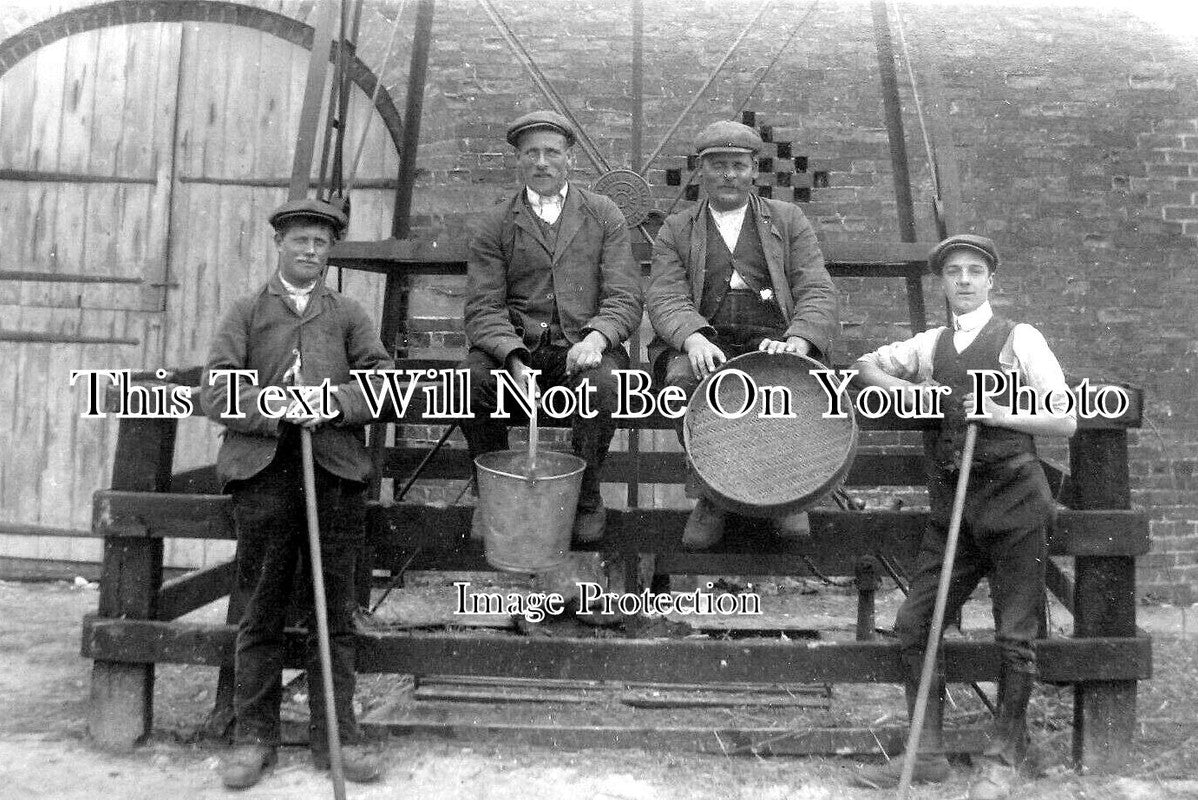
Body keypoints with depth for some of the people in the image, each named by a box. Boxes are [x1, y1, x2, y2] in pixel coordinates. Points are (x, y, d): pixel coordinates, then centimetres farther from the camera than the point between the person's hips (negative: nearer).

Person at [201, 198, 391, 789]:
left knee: (333, 609, 5)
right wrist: (277, 407, -13)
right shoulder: (246, 312, 14)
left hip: (336, 471, 1)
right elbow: (214, 393, 2)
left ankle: (336, 735, 14)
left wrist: (337, 401, -13)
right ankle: (254, 735, 17)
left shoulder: (349, 315, 17)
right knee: (262, 609, 5)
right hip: (262, 471, 0)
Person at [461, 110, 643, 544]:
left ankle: (586, 499, -7)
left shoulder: (604, 216, 10)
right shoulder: (495, 225, 9)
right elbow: (483, 308, 0)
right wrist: (515, 358, -20)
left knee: (602, 383, -33)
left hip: (583, 346, 0)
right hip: (513, 345, 1)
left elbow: (624, 299, 2)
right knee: (471, 380, -29)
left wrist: (595, 338, -20)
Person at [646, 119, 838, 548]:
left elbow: (817, 292, 6)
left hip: (773, 340, 0)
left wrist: (796, 341, -17)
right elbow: (664, 298, 2)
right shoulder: (676, 230, 18)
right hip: (704, 343, 0)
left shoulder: (788, 220, 18)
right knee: (684, 380, -34)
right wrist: (694, 338, -22)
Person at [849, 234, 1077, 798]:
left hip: (1012, 501, -4)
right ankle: (927, 755, 13)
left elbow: (1066, 420, 0)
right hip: (950, 504, 4)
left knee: (1015, 637, 1)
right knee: (914, 624, 0)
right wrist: (902, 388, 4)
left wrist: (1000, 415, -15)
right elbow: (864, 365, 24)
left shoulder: (1021, 339, 3)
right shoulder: (930, 345, 15)